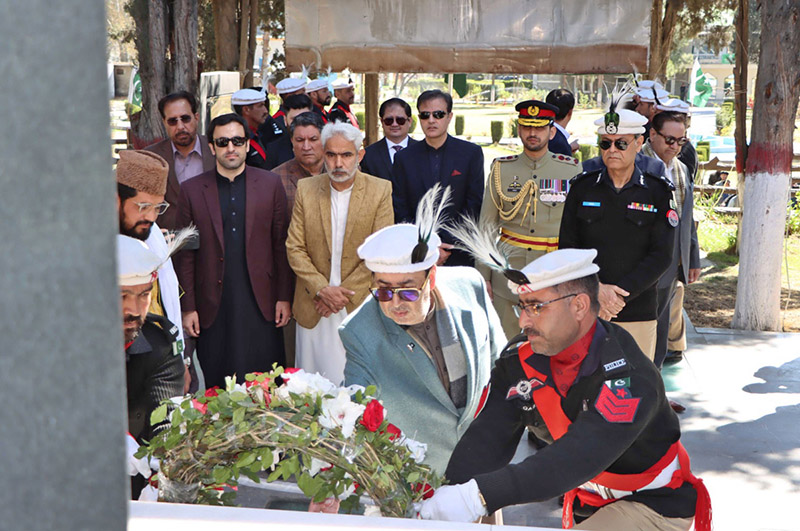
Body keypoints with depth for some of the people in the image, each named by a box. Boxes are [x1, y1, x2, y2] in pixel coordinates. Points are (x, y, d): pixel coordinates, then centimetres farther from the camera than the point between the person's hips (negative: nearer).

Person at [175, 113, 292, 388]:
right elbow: (186, 255, 4)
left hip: (261, 304, 0)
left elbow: (281, 244, 5)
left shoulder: (270, 184, 6)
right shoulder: (192, 190, 4)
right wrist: (188, 307, 0)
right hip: (213, 308, 0)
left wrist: (284, 297, 1)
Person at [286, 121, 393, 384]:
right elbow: (294, 248, 2)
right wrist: (321, 289, -11)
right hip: (314, 307, 2)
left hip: (360, 306, -2)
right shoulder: (306, 188, 3)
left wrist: (344, 292, -11)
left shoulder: (380, 191, -3)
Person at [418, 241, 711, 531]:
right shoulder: (520, 361, -8)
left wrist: (478, 497, -47)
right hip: (588, 501, 6)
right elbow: (488, 438, -15)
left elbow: (576, 460, -39)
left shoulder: (628, 379, -29)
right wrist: (452, 498, -33)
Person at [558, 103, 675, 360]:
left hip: (638, 313, 0)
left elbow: (661, 255, -3)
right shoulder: (582, 188, 5)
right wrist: (597, 290, -12)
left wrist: (620, 293, -14)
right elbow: (567, 248, 2)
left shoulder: (657, 192, 2)